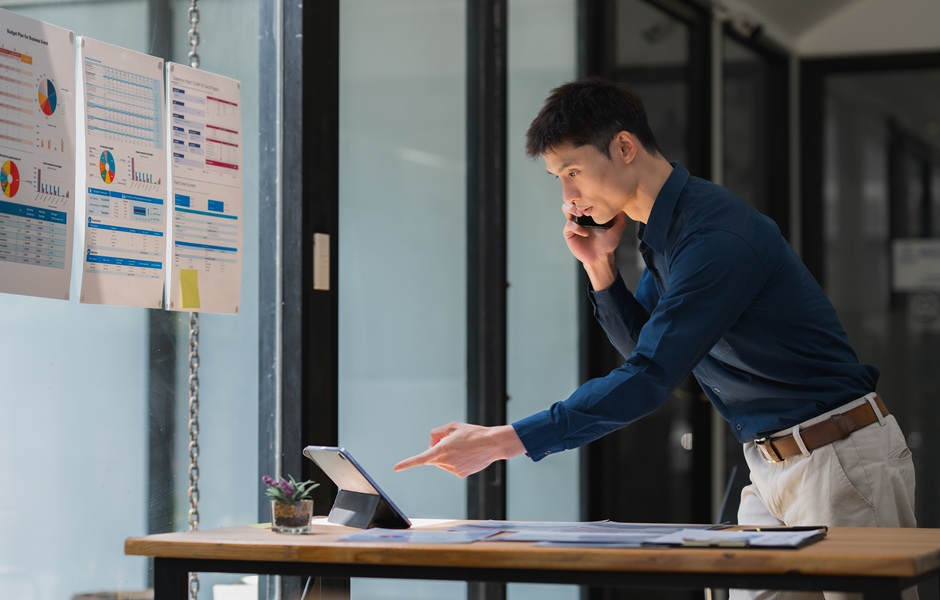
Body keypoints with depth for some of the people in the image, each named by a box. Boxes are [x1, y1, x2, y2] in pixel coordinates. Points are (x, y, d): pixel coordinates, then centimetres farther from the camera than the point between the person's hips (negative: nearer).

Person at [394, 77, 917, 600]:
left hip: (838, 459, -9)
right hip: (774, 466, 9)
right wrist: (599, 266, 1)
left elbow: (648, 380, -29)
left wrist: (500, 442, -31)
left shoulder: (716, 236, -23)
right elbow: (645, 346, 20)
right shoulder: (662, 232, 8)